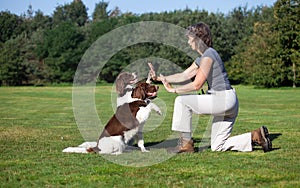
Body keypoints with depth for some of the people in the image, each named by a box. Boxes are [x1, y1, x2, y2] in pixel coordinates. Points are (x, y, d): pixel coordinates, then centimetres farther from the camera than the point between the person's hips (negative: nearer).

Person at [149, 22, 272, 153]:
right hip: (226, 103, 10)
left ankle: (186, 142, -2)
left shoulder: (208, 55, -14)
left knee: (182, 101, -8)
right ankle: (255, 136, 9)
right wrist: (159, 77, 12)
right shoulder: (202, 57, 17)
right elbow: (184, 75, 17)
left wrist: (173, 90, -10)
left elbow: (197, 85, -18)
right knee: (217, 147, 13)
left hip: (224, 100, -10)